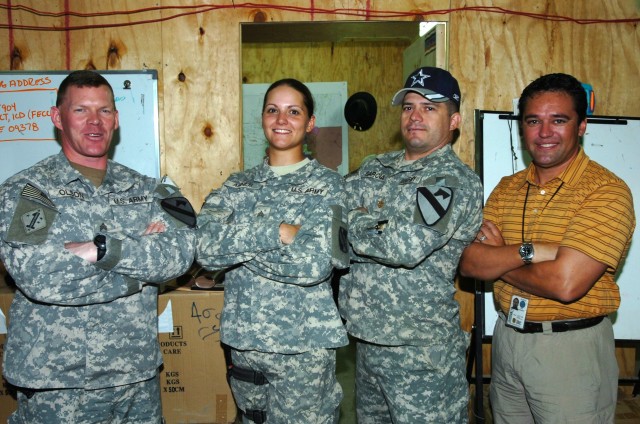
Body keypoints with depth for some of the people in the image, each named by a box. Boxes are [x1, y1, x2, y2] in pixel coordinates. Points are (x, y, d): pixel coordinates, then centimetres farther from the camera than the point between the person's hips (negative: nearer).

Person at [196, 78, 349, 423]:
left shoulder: (328, 185, -4)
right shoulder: (237, 185, 6)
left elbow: (315, 263, -19)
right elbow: (204, 248, -10)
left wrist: (235, 241, -11)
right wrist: (274, 232, -20)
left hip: (304, 346, -3)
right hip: (244, 341, 4)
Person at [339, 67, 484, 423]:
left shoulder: (457, 181, -13)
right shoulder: (376, 167, 10)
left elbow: (408, 246, -27)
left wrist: (350, 224, -13)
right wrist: (374, 223, -17)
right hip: (366, 339, 7)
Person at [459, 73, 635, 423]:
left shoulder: (607, 191, -15)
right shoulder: (507, 188, 4)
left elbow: (565, 285, -25)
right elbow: (469, 264, -6)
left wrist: (498, 259, -10)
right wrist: (530, 251, -21)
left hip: (572, 346, -5)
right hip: (506, 339, 6)